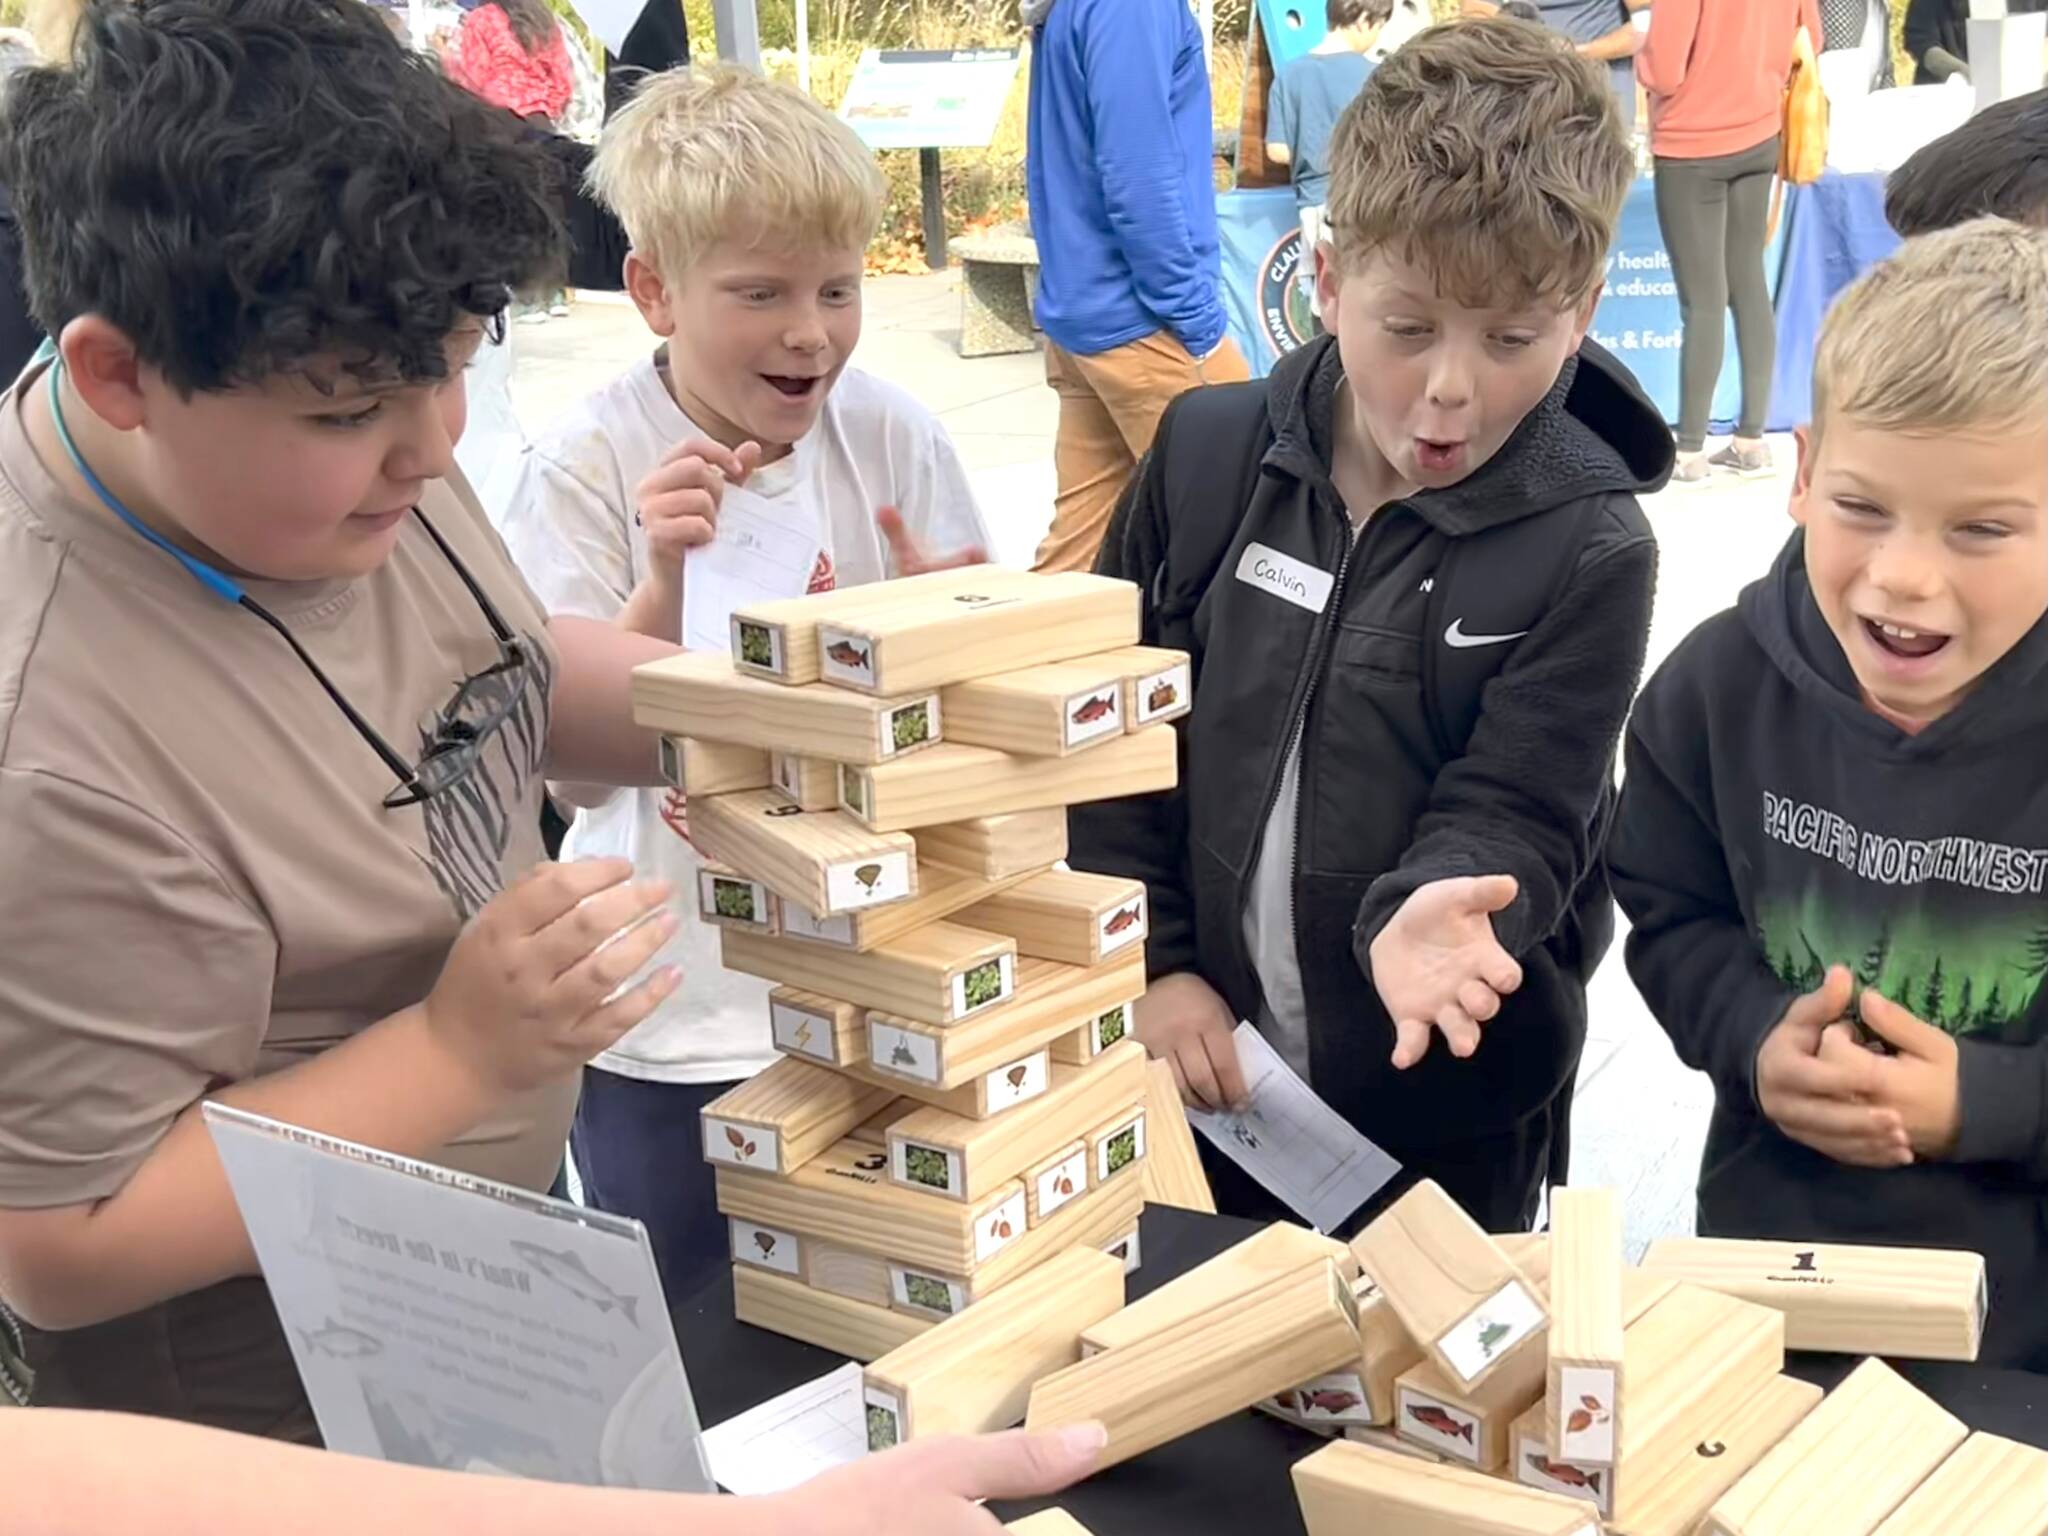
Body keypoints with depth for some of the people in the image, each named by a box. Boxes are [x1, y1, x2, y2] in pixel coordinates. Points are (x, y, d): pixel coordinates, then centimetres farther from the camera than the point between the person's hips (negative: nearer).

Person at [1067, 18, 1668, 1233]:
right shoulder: (1205, 457, -5)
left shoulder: (1589, 548, -13)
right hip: (1202, 1072, 3)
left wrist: (1436, 906, -38)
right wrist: (1151, 964, -4)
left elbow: (1516, 810, -16)